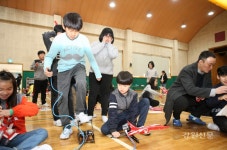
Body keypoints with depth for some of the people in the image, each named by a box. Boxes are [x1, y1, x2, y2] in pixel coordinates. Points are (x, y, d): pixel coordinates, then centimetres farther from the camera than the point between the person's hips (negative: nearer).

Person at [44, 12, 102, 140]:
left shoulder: (84, 39, -16)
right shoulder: (59, 39, -18)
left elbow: (91, 57, -5)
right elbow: (50, 56, -10)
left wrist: (98, 74, 1)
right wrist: (47, 67, -33)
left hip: (78, 66, 0)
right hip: (64, 68, 1)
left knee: (81, 84, -33)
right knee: (62, 97, -5)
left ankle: (80, 112, -8)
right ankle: (67, 127, 10)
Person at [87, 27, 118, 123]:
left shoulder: (113, 47, 8)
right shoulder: (96, 44, 6)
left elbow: (113, 55, -15)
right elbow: (92, 52, -16)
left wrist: (109, 44, -5)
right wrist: (103, 43, -9)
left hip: (107, 74, 1)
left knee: (105, 94, 5)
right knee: (93, 93, 1)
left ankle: (104, 115, 17)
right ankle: (89, 114, 14)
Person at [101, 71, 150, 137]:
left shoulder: (133, 94, -16)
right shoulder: (114, 95, -23)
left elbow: (133, 111, -16)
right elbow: (112, 113, -28)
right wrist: (113, 130, -34)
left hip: (129, 114, 2)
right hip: (118, 117, -2)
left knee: (146, 101, -16)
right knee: (104, 129, -29)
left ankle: (140, 126, -10)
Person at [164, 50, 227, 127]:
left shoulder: (207, 71, -5)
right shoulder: (187, 70, -27)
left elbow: (208, 86, 4)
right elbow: (190, 89, -38)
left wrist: (202, 94, -19)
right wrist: (214, 91, -43)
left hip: (191, 97, 7)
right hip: (178, 95, -6)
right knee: (182, 102, -39)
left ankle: (194, 115, 11)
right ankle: (176, 118, -5)